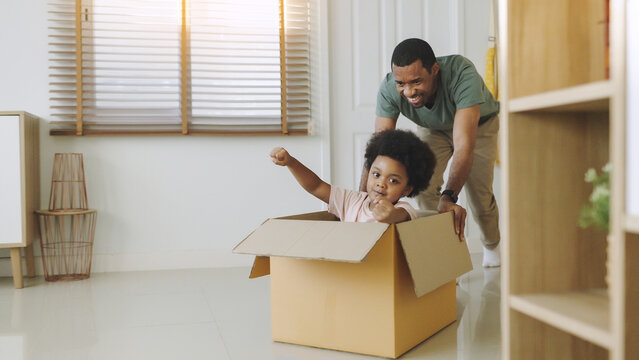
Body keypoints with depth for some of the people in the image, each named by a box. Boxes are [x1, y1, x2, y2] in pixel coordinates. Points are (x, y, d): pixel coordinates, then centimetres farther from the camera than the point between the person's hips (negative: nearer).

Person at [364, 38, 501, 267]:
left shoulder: (462, 74, -45)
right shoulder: (389, 89, -35)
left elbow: (464, 146, -53)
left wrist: (449, 197, -66)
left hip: (479, 124, -2)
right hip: (433, 129, 2)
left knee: (479, 195, -7)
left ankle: (492, 245, 26)